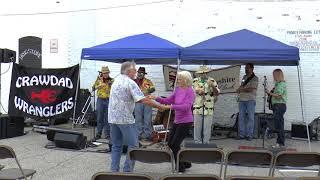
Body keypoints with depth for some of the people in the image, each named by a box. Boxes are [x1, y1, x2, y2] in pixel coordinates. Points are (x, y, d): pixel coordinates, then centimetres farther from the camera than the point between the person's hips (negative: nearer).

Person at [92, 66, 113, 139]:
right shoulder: (99, 79, 7)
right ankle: (98, 134, 15)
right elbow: (93, 87, 0)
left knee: (107, 118, 3)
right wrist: (100, 85, -17)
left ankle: (107, 134, 11)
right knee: (99, 117, 6)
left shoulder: (111, 80, 2)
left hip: (108, 100, -1)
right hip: (100, 100, 1)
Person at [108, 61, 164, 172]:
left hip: (113, 118, 8)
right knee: (133, 145, 3)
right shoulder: (130, 83, -12)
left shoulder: (117, 80, 13)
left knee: (116, 146, 14)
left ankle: (114, 171, 17)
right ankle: (127, 171, 2)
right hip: (125, 119, -8)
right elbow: (143, 100, -21)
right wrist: (159, 106, -12)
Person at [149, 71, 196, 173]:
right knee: (170, 143, 11)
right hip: (177, 121, 8)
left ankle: (181, 167, 11)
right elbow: (168, 101, 7)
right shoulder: (178, 89, 6)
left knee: (175, 144, -7)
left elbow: (186, 106, -26)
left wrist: (171, 107, -34)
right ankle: (186, 163, 27)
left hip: (186, 121, -8)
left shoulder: (190, 92, -15)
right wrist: (156, 98, -6)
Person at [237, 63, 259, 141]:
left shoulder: (255, 78, -3)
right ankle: (241, 134, 7)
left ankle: (249, 135, 1)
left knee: (250, 117, -3)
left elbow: (251, 89, -13)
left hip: (250, 100, -6)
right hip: (242, 99, 6)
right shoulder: (244, 77, 18)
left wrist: (241, 89, -5)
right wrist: (240, 89, 1)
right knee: (241, 117, 3)